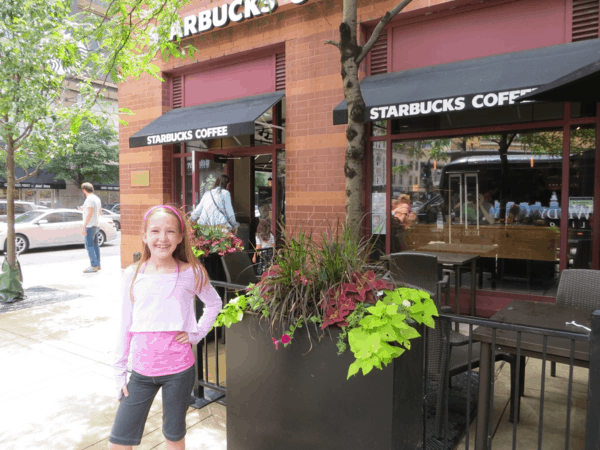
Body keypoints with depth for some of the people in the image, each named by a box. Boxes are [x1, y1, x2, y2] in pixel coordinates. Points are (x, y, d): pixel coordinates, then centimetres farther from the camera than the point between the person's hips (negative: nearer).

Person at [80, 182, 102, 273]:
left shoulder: (90, 199, -16)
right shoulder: (97, 198, 13)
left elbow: (89, 214, -23)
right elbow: (100, 212, 22)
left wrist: (84, 227, -24)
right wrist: (85, 209, 30)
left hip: (90, 226, -10)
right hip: (96, 225, 10)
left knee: (89, 246, -7)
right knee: (95, 245, 12)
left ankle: (94, 266, -7)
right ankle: (98, 265, 17)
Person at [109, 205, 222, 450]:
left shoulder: (191, 273, -8)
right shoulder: (132, 274, -3)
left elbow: (214, 304, 8)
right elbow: (124, 326, 2)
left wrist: (197, 333, -4)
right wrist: (119, 372, 4)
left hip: (179, 369, -1)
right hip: (141, 371, 2)